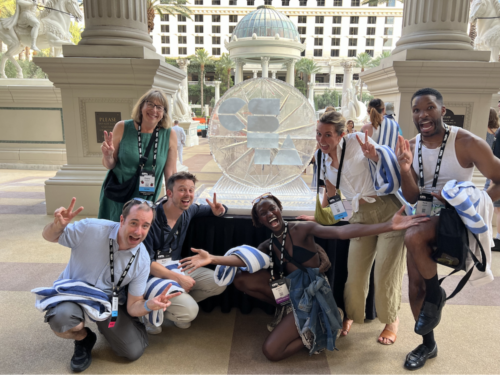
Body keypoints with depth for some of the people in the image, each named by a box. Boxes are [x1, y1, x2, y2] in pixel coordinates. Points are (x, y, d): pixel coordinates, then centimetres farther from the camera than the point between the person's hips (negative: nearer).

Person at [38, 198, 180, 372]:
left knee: (135, 350, -9)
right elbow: (49, 237, -8)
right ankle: (84, 338, 2)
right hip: (73, 293, -1)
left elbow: (133, 306, -11)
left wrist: (148, 305, -36)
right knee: (61, 318, -36)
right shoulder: (91, 229, -24)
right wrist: (57, 226, -34)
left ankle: (105, 325, 23)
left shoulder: (142, 260, -15)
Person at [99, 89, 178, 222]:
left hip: (147, 201, 0)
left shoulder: (169, 136, -7)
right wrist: (108, 156, -22)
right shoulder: (122, 128, -8)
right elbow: (109, 166, -1)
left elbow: (170, 173, -1)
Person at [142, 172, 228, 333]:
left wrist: (218, 210, -10)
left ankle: (180, 302, 5)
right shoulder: (152, 218, -23)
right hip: (154, 274, -7)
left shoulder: (188, 211, -2)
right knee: (190, 311, -23)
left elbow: (216, 210, 15)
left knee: (219, 283, -5)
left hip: (177, 267, 7)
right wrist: (178, 278, -23)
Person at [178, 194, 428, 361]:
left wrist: (388, 226, -34)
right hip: (291, 289, 7)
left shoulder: (302, 228, -8)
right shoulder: (267, 246, 9)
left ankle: (312, 333, 5)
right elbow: (244, 259, -11)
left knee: (271, 351, -19)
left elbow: (341, 232, -22)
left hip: (312, 293, -7)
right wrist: (212, 259, -30)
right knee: (241, 280, -6)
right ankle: (288, 314, 2)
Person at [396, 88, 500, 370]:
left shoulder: (467, 142, -17)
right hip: (424, 218, 6)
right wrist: (406, 169, -23)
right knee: (415, 285, 8)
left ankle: (436, 295, -5)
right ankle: (428, 345, 32)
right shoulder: (412, 147, -3)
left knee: (413, 238, -35)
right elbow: (412, 198, -5)